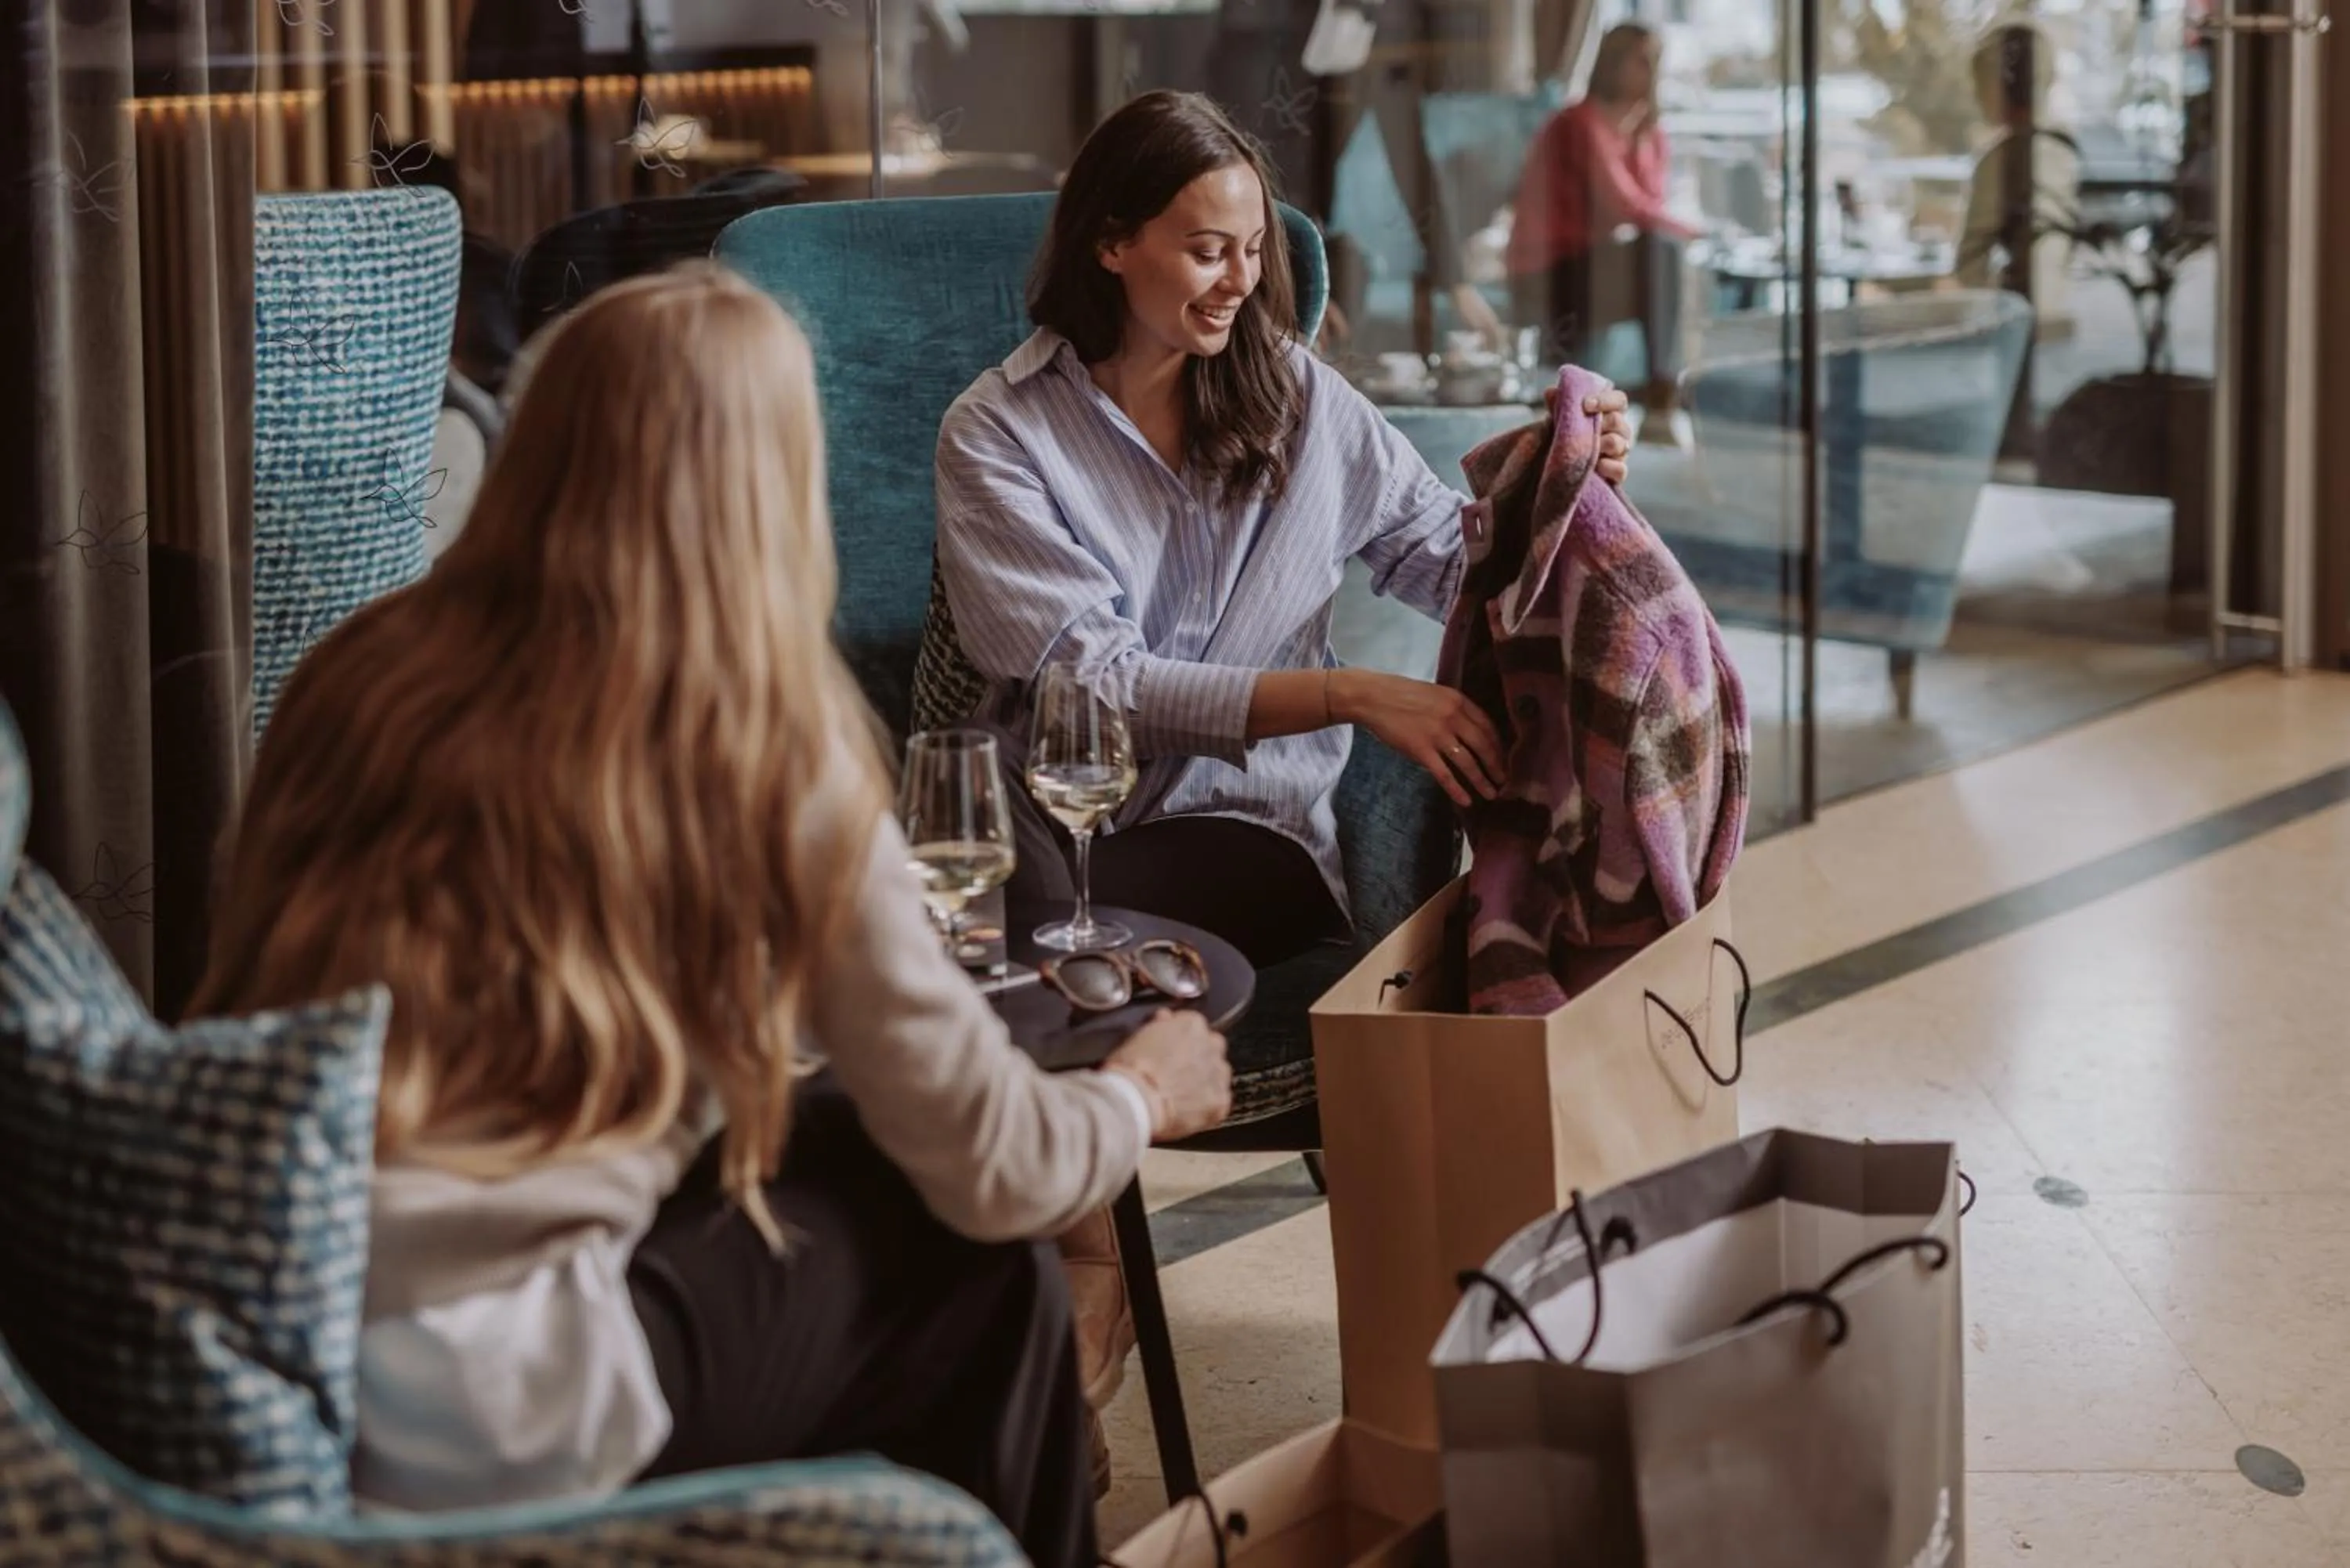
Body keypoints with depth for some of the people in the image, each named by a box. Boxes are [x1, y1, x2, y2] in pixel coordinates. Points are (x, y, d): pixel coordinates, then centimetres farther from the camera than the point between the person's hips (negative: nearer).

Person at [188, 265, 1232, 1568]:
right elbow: (999, 1174, 2)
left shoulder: (374, 668, 8)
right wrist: (1143, 1094, 25)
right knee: (985, 1270, 15)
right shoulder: (768, 754, -5)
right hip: (478, 1431, -6)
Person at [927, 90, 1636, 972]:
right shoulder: (995, 432, -5)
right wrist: (1351, 697, -23)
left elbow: (1451, 561, 10)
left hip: (1250, 830, 1)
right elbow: (1096, 684, -14)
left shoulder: (1289, 392, 6)